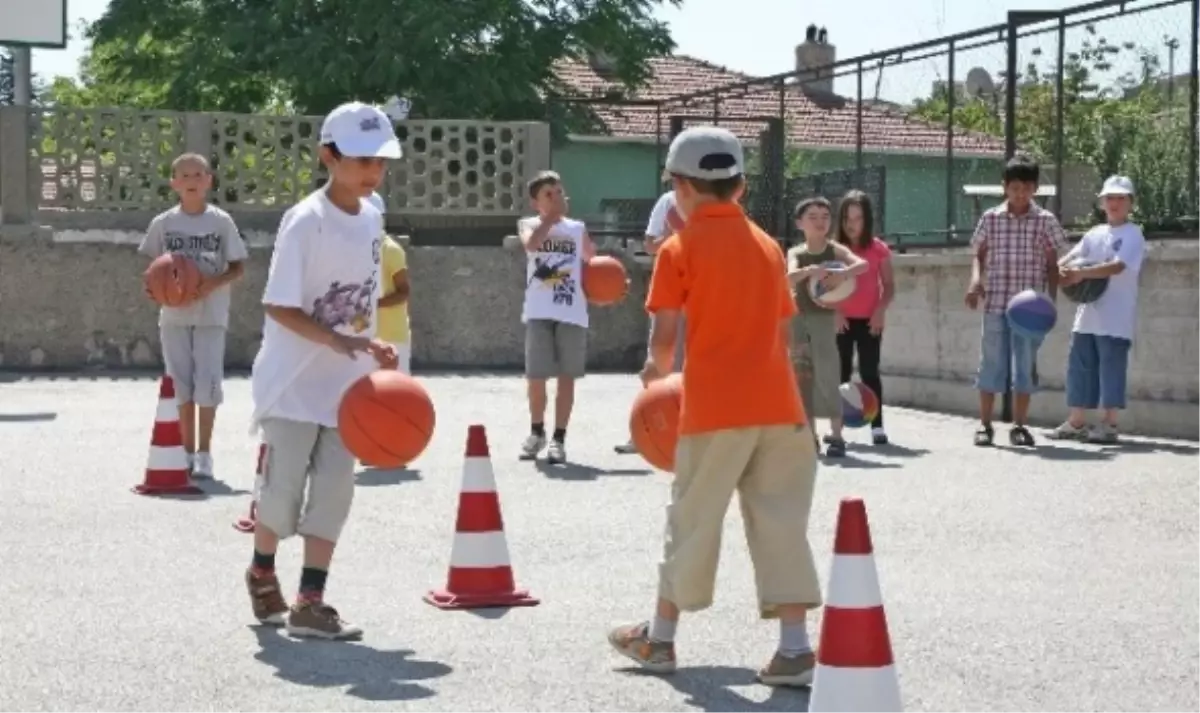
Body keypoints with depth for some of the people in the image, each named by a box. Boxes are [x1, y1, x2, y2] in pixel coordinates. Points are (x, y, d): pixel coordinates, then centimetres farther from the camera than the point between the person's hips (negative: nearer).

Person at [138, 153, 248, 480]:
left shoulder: (221, 221, -2)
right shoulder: (163, 223, 1)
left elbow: (238, 266, 0)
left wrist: (213, 283, -17)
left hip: (211, 314, -2)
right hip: (174, 314, 2)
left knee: (207, 382, -5)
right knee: (181, 383, 7)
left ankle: (204, 453, 4)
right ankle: (188, 452, 16)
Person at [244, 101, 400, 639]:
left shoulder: (372, 219, 5)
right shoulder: (306, 221, -16)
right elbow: (279, 307, -19)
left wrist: (373, 349, 2)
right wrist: (336, 341, -29)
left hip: (347, 382, 6)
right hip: (295, 380, -6)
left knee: (334, 491, 1)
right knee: (282, 488, 2)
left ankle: (310, 603, 6)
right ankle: (262, 574, 30)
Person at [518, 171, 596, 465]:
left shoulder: (578, 229, 12)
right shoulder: (529, 224, 6)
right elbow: (531, 243, -18)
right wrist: (551, 217, -15)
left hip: (572, 313, 1)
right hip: (539, 313, -1)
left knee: (566, 377, 2)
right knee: (536, 377, 2)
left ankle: (559, 438, 9)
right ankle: (536, 432, 23)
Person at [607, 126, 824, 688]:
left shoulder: (679, 249, -2)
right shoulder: (768, 245, 13)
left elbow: (663, 337, -6)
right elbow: (782, 334, 13)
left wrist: (660, 370, 14)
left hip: (715, 407, -4)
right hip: (778, 403, 4)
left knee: (693, 520, 8)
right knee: (780, 522, 5)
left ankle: (659, 638, 21)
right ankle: (795, 648, 0)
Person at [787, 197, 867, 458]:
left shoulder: (835, 250, 0)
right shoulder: (796, 253, 6)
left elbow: (862, 264, -17)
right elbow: (791, 276, -15)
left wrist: (842, 274, -36)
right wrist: (810, 270, -35)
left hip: (824, 317, -3)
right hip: (798, 317, 3)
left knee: (826, 375, -7)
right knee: (801, 377, 5)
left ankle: (836, 435, -3)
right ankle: (809, 434, 13)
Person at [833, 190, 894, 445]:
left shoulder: (879, 249, 1)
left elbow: (889, 285, 3)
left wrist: (881, 310, -12)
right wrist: (834, 311, -11)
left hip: (869, 320, -1)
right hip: (841, 320, 1)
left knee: (870, 371, -1)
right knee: (841, 372, 3)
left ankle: (877, 426, -1)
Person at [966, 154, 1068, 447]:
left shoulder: (1046, 221, 2)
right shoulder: (990, 218, 4)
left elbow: (1052, 265, 4)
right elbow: (979, 255, 9)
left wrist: (1051, 301, -3)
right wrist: (976, 279, -10)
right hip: (995, 302, 0)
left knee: (1026, 364, 3)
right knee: (991, 362, 3)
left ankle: (1020, 425, 12)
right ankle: (985, 424, 9)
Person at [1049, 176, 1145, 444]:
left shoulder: (1133, 235, -5)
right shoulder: (1095, 234, 15)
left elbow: (1118, 266, -20)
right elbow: (1072, 256, 8)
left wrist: (1081, 273, -27)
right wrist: (1060, 269, -15)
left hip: (1116, 318, -7)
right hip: (1087, 314, 7)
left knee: (1111, 366, -4)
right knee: (1080, 364, 9)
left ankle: (1109, 424, 1)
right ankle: (1076, 422, 18)